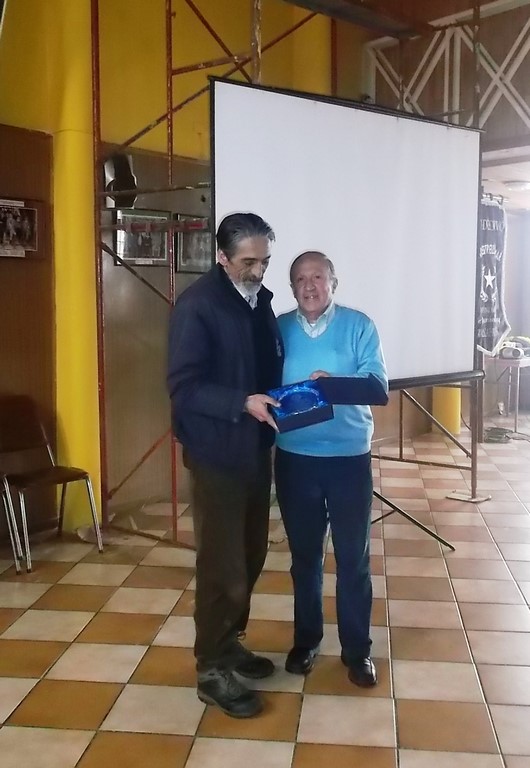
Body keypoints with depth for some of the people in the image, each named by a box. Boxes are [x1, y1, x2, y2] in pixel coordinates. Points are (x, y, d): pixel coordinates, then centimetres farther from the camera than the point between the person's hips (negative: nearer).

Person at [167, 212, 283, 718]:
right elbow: (184, 387, -19)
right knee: (222, 564, 0)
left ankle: (229, 642, 35)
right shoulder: (197, 305, -16)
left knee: (250, 557, 17)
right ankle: (211, 670, 16)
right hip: (216, 453, -8)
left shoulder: (260, 299, 9)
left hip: (255, 449, 8)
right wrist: (243, 403, -30)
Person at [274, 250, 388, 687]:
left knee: (354, 558, 7)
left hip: (349, 458, -2)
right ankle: (306, 639, 32)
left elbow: (379, 384, -10)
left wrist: (334, 383, -26)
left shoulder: (359, 325, -2)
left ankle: (357, 649, 24)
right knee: (304, 555, 14)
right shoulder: (279, 329, 5)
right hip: (295, 458, 2)